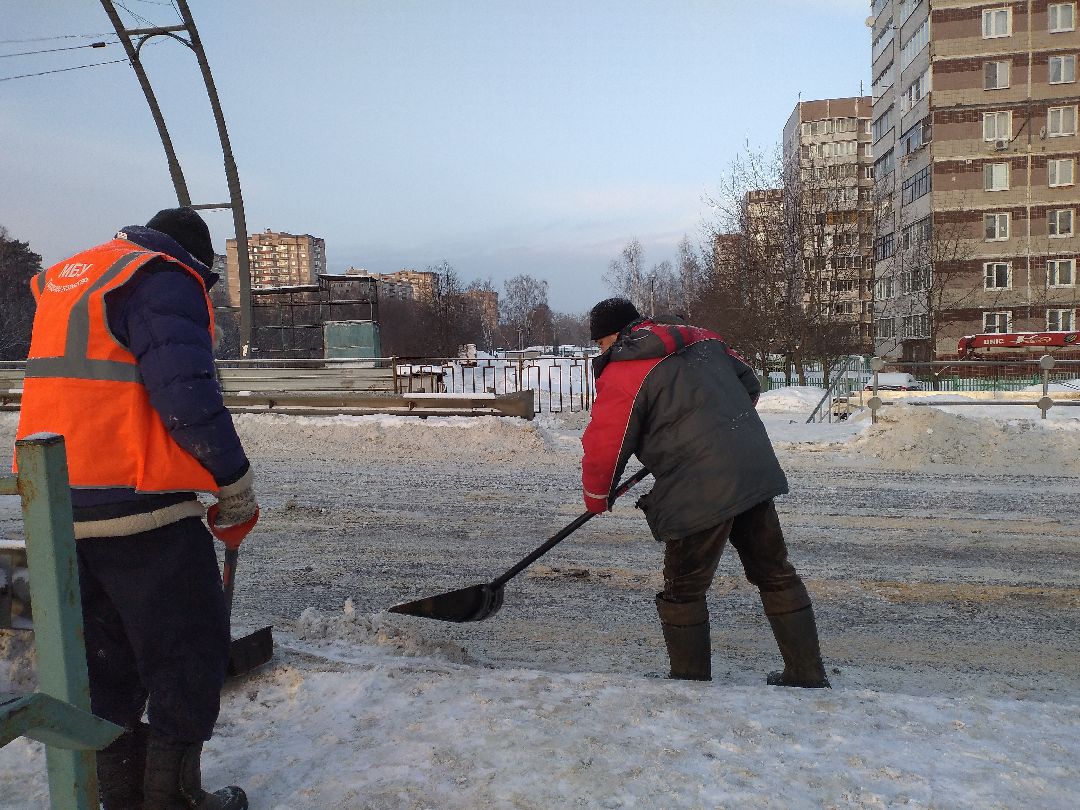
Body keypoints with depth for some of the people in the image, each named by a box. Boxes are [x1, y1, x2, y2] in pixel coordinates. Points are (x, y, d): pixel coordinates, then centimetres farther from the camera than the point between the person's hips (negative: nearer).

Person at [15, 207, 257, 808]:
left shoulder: (65, 279, 19)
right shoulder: (165, 280, -9)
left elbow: (83, 389, 20)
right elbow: (187, 397, -20)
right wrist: (237, 488, -11)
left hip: (60, 506, 9)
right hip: (141, 509, -9)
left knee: (105, 654, 19)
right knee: (190, 649, 6)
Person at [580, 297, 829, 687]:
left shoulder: (621, 374, -7)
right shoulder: (702, 338, 13)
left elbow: (603, 447, -4)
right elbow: (750, 386, 22)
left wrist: (597, 498, 13)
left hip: (700, 492, -7)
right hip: (758, 472, 8)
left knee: (684, 591, 9)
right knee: (776, 573, 19)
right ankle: (808, 675, 29)